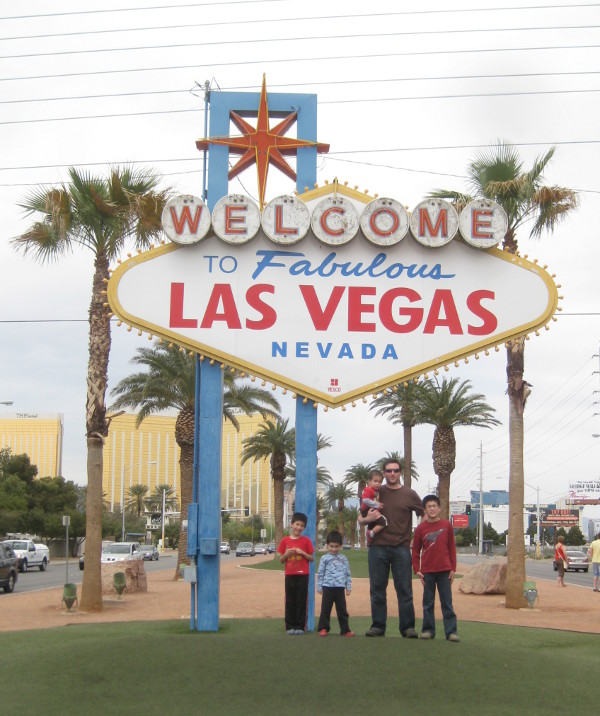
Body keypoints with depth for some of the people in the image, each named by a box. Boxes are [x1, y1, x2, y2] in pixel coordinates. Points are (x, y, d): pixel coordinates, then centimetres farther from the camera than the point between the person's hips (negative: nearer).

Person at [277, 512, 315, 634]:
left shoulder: (306, 540, 1)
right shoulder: (285, 541, 4)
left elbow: (312, 558, 2)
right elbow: (281, 560, 8)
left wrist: (302, 552, -12)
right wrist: (287, 554, -11)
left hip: (303, 575, -1)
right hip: (289, 575, 1)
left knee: (301, 601, -1)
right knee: (290, 601, 3)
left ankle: (300, 627, 4)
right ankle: (290, 626, 9)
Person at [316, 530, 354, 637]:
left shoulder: (343, 559, 10)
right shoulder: (325, 558, 2)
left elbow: (347, 574, 13)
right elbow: (320, 574, 3)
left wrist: (348, 587, 9)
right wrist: (319, 587, -1)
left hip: (340, 588, 2)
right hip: (328, 587, -2)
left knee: (342, 610, 7)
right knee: (325, 609, 2)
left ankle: (345, 630, 13)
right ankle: (323, 628, 10)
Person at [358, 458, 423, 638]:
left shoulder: (409, 494, 7)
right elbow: (360, 518, 14)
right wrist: (367, 519, -9)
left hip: (401, 548, -1)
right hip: (378, 547, 1)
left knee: (404, 589, -1)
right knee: (377, 589, 4)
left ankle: (408, 627, 3)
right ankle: (378, 626, 11)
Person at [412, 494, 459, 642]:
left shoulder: (447, 525, 1)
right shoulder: (420, 528, 1)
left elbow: (452, 548, 5)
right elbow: (415, 550, 6)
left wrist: (453, 569, 2)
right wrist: (417, 570, -1)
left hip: (444, 570, -1)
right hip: (427, 571, 1)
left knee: (447, 602, 1)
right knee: (428, 602, 7)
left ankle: (451, 631, 3)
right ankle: (428, 630, 14)